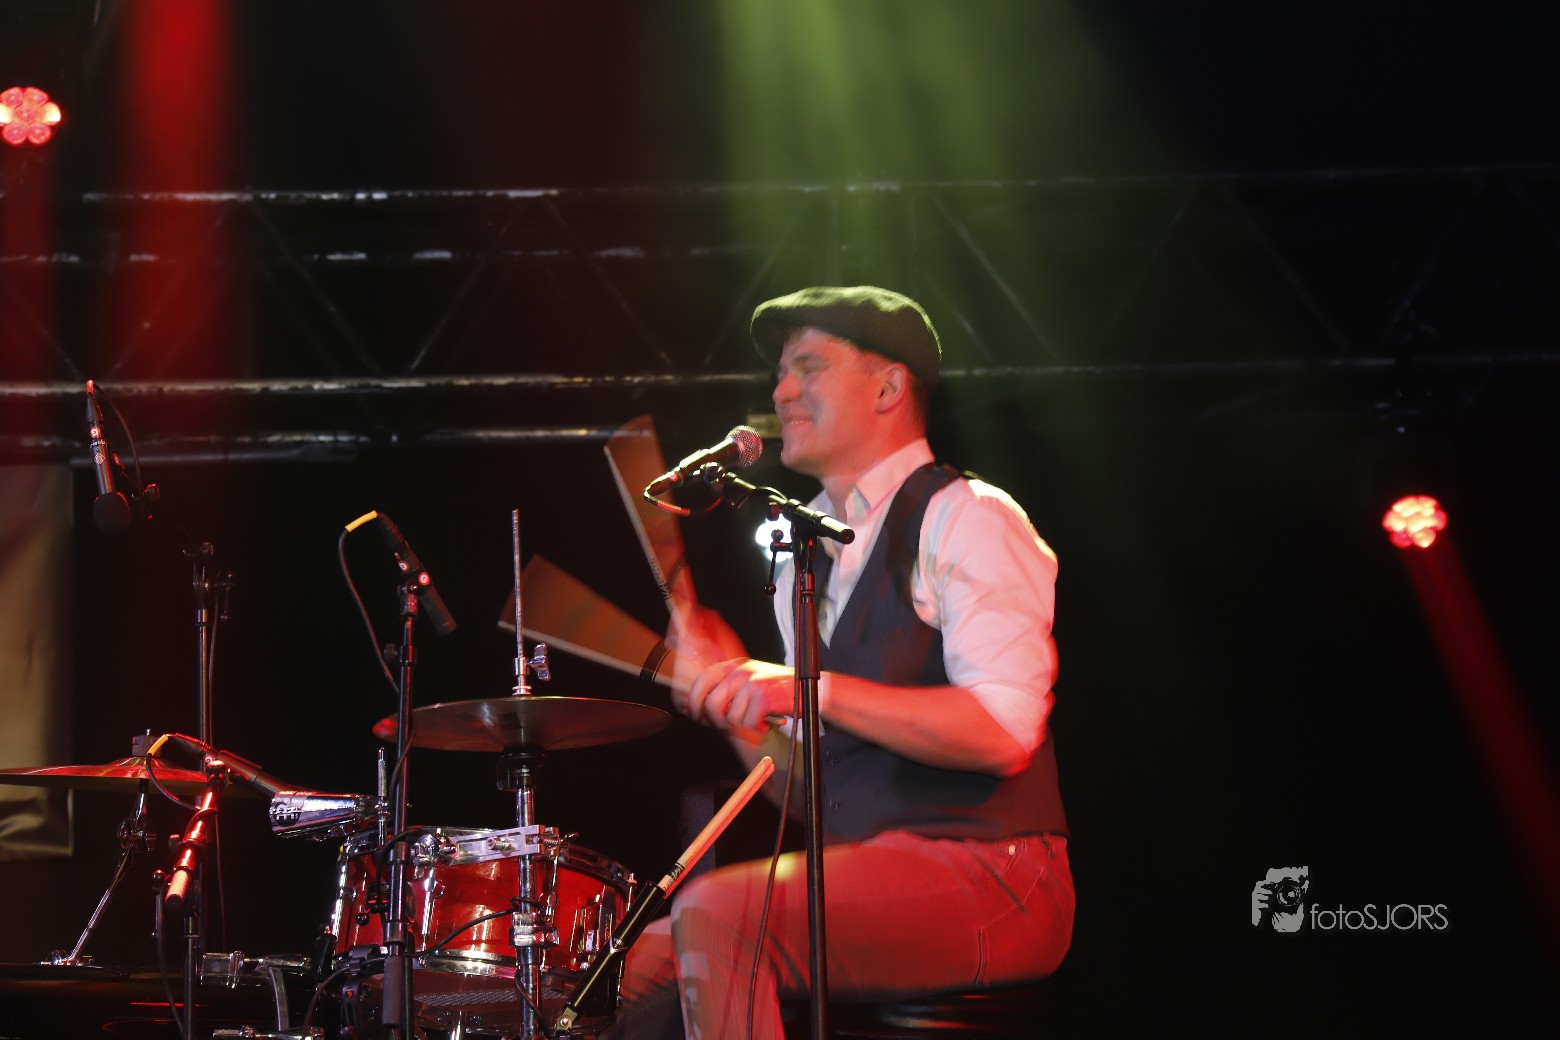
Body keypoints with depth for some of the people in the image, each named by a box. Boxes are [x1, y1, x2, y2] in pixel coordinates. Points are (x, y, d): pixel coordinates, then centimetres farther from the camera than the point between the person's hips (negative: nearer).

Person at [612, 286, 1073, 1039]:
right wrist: (740, 702, 3)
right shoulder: (804, 560, 20)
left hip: (987, 880, -8)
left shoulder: (965, 520, -5)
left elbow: (1002, 731, -20)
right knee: (639, 966, -3)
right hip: (861, 877, 8)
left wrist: (815, 690, -23)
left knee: (714, 914, -27)